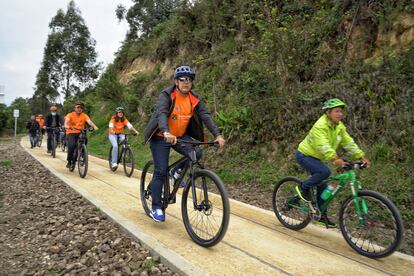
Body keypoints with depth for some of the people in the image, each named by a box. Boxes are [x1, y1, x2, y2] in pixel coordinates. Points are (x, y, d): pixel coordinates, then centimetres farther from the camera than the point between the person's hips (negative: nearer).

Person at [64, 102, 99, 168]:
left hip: (80, 133, 2)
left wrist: (94, 126, -37)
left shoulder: (84, 116, 0)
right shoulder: (70, 115, -3)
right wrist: (66, 126, -44)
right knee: (71, 145, -25)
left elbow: (89, 121, -16)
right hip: (71, 133, -2)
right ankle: (69, 161, -5)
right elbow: (66, 120, -21)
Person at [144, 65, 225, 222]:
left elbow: (206, 116, -14)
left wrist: (217, 135, -29)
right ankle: (156, 208, 7)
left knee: (196, 153, -20)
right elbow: (161, 113, -33)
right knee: (161, 171, -7)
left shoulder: (194, 99, -4)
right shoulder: (166, 95, -17)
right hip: (161, 137, -4)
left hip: (180, 136, 5)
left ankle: (176, 171, 9)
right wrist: (166, 132, -52)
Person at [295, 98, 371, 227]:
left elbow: (348, 142, 1)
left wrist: (361, 156, -9)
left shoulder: (339, 126, 1)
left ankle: (322, 216, 18)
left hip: (316, 158, 8)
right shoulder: (320, 125, -26)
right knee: (325, 172, -31)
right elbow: (323, 145, -39)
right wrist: (335, 159, -52)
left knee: (322, 187, 7)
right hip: (304, 155, -8)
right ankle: (304, 187, -8)